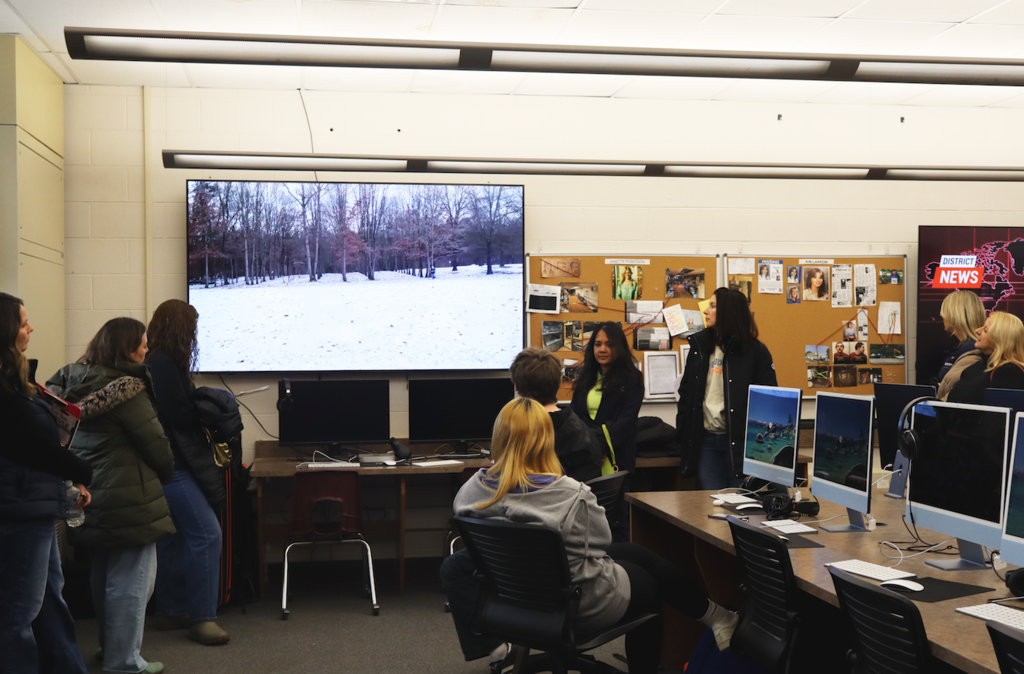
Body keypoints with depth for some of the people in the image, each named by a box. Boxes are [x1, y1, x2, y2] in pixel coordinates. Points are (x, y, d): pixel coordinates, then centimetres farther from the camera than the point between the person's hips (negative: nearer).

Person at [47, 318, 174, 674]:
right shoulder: (126, 390, -19)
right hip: (127, 499, -9)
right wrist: (166, 474, 4)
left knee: (104, 578, 21)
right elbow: (155, 442, -14)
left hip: (89, 497, 9)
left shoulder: (73, 382, 5)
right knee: (131, 581, 2)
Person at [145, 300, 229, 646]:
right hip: (173, 464, -11)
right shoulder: (165, 365, -16)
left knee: (171, 538, 16)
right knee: (206, 533, -11)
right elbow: (179, 416, -19)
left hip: (167, 463, 11)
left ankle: (170, 611, 25)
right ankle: (202, 617, -9)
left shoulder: (156, 362, 14)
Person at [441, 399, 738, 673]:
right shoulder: (572, 495, -30)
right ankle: (715, 617, 46)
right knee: (650, 582, 24)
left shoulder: (472, 490, -18)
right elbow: (601, 540, -10)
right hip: (582, 604, -3)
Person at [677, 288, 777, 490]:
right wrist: (682, 427, 7)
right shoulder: (699, 345, 9)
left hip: (740, 439, -4)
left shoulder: (755, 351, -5)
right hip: (706, 439, 4)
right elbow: (685, 390, 14)